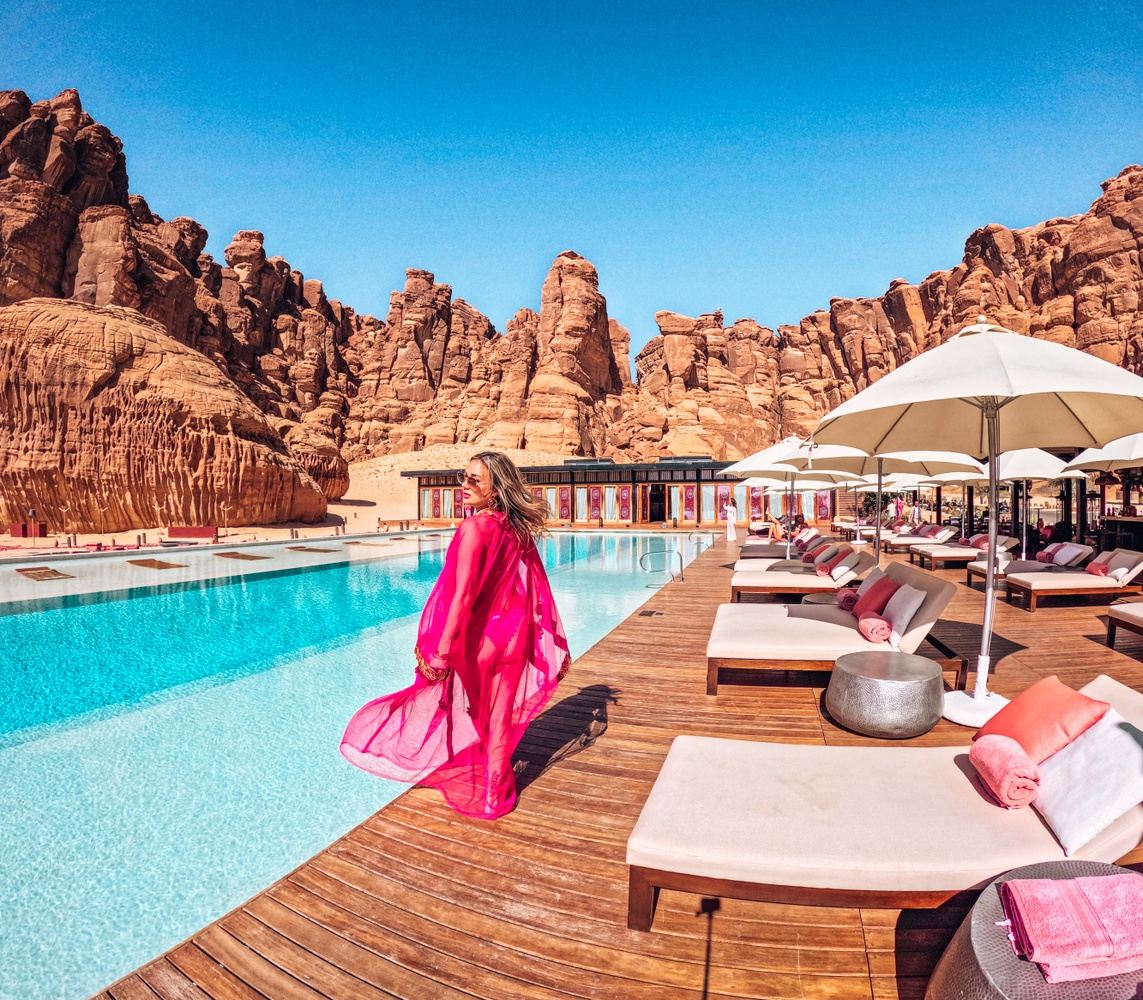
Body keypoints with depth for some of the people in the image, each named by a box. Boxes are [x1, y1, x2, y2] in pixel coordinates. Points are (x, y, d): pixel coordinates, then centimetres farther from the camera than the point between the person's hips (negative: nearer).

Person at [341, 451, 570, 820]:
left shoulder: (475, 528, -21)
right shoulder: (519, 531, -1)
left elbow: (462, 596, -25)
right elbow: (539, 594, 2)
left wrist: (441, 652, -22)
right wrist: (557, 647, 9)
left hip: (474, 642, -6)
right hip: (509, 641, 6)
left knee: (465, 713, 15)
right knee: (496, 716, 19)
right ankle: (494, 791, 35)